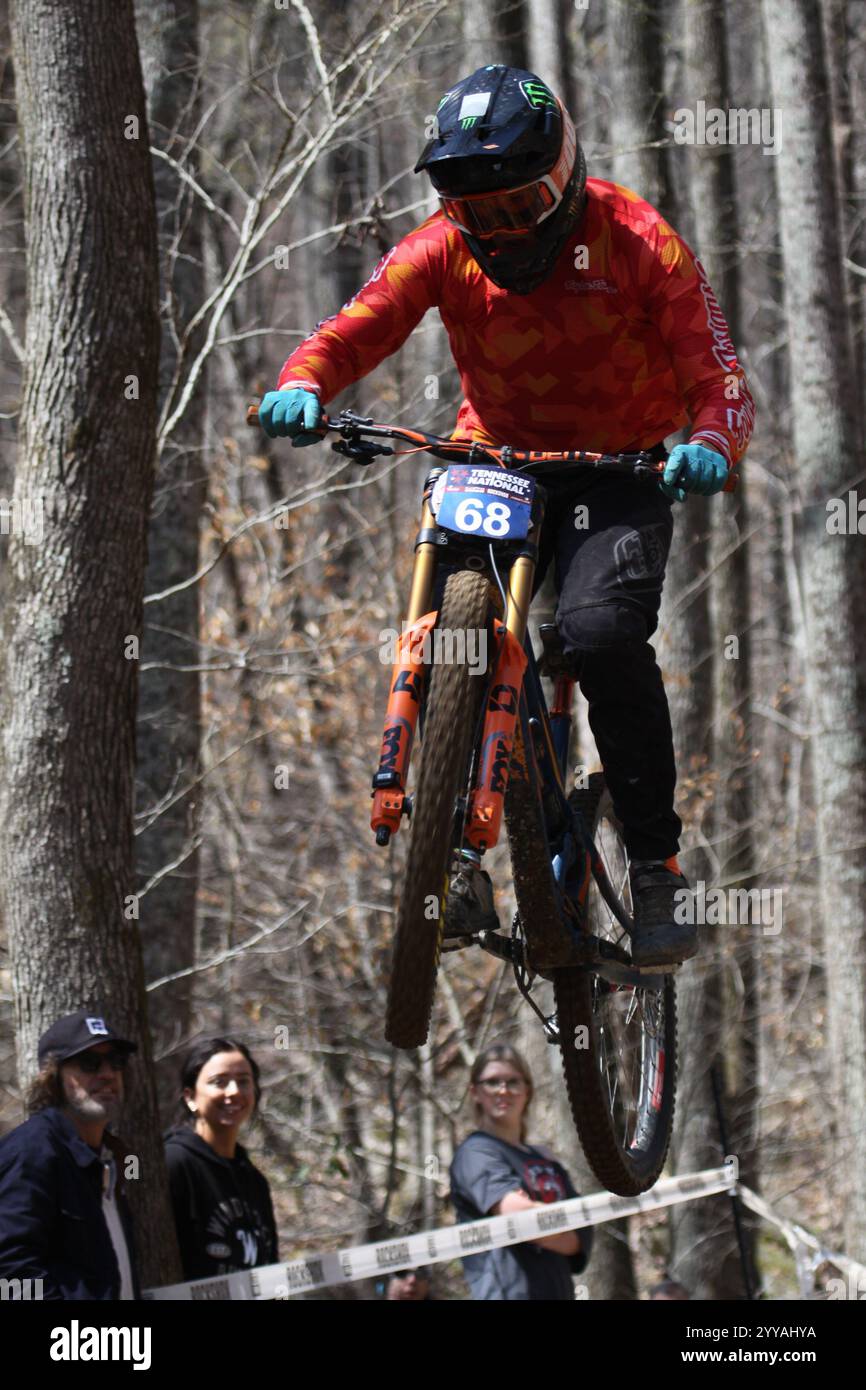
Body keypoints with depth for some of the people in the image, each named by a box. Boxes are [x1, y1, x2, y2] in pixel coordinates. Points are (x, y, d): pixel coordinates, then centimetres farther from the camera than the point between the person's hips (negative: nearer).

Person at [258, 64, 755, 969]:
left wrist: (712, 445, -44)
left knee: (602, 633, -28)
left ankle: (657, 865, -16)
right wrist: (303, 386, -41)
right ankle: (458, 859, -4)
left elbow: (718, 380, -22)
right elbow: (351, 331, -18)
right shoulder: (443, 250, -9)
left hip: (620, 471, -3)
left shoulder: (634, 244, -16)